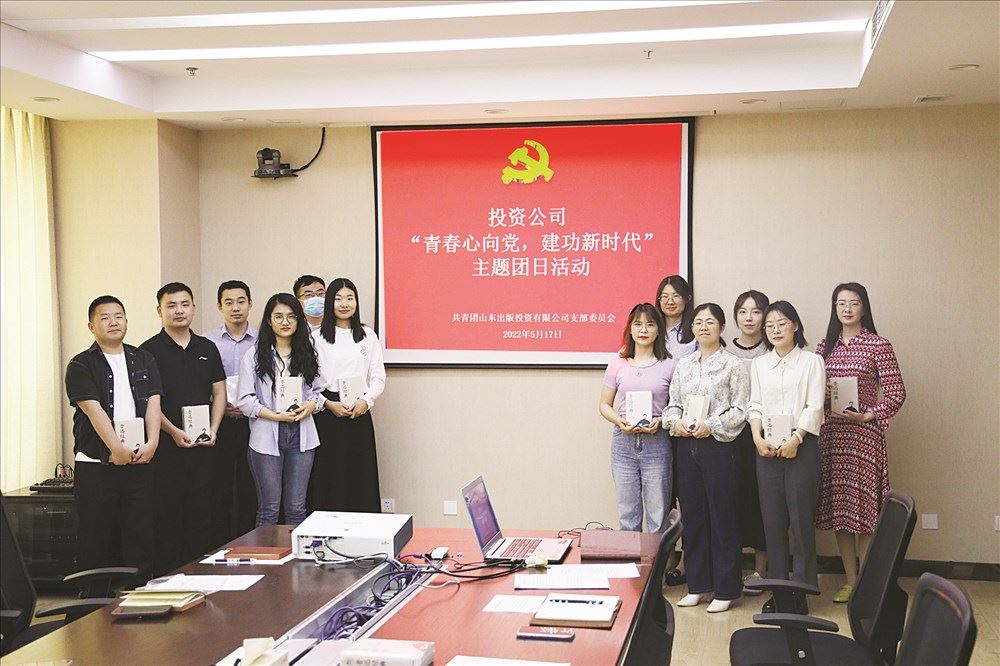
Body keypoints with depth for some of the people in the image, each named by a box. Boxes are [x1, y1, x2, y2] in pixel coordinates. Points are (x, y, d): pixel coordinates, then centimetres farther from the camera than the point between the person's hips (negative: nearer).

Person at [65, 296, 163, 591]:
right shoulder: (81, 365, 1)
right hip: (96, 464, -3)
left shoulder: (143, 360, 13)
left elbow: (153, 403, 4)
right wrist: (116, 447, -20)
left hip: (139, 460, 3)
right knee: (96, 536, 1)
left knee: (141, 532, 4)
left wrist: (151, 442, -11)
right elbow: (93, 409, -10)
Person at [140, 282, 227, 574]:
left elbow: (219, 393, 13)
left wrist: (213, 429, -2)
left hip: (203, 446, 4)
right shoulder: (150, 350, -2)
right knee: (168, 514, -1)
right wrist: (173, 431, -16)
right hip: (167, 447, -4)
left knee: (202, 513, 8)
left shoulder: (207, 348, 13)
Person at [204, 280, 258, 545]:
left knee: (250, 490, 3)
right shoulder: (206, 342, 3)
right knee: (220, 489, 2)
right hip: (219, 423, 0)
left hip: (253, 422, 0)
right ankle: (219, 546, 11)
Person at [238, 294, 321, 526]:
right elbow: (245, 400, -4)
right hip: (267, 437, -3)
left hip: (301, 436, 3)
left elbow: (316, 390, 16)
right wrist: (276, 416, -14)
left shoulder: (307, 354, 11)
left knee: (296, 507, 7)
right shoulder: (254, 356, 0)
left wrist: (311, 404, -7)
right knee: (269, 509, 3)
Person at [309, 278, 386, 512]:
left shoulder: (368, 336, 10)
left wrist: (366, 401, -9)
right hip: (327, 413, -2)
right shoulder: (317, 337, 4)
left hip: (359, 412, 2)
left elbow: (378, 377, 8)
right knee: (329, 480, -2)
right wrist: (329, 403, -13)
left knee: (361, 479, 1)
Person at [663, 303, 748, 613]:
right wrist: (676, 423, -7)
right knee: (692, 514, 9)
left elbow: (740, 411, -8)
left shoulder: (733, 365, -3)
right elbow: (672, 404, 12)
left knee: (722, 515, 1)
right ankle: (698, 584, 20)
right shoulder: (683, 364, 12)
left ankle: (725, 588, 11)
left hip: (719, 446, -5)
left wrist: (710, 425, -18)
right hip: (687, 447, 5)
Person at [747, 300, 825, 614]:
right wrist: (758, 438, -8)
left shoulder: (811, 361, 3)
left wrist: (795, 439, -15)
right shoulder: (759, 364, 14)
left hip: (801, 445, -3)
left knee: (801, 518, -4)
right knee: (772, 520, 5)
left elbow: (814, 406, -5)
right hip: (767, 447, 3)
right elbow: (755, 405, 8)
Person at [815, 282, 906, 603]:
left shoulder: (878, 346, -3)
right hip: (830, 432, 5)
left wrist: (868, 416, -13)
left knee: (863, 506, -4)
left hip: (863, 433, -4)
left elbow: (896, 393, -5)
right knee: (838, 508, 7)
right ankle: (850, 580, 17)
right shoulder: (825, 347, 11)